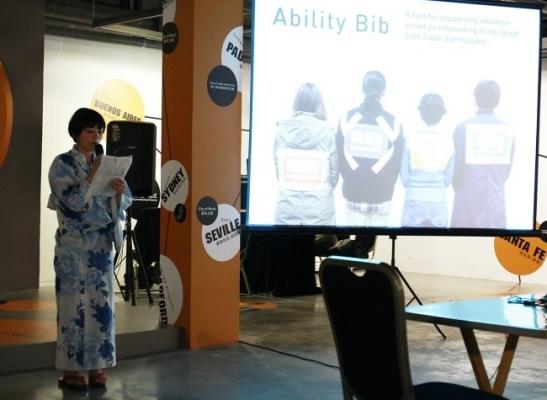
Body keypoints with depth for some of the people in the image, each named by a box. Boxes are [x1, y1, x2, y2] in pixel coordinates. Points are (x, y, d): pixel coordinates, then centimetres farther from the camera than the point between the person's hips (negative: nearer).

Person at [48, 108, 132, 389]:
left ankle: (97, 366, 12)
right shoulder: (62, 164, -3)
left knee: (101, 303, 4)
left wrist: (120, 192, -14)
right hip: (74, 245, -5)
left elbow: (123, 204, 7)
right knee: (74, 303, -3)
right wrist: (91, 177, -15)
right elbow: (71, 202, -15)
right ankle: (70, 369, 3)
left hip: (101, 243, 5)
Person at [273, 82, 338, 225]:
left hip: (287, 202, 2)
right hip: (319, 205, -2)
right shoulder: (326, 131, -7)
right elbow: (334, 170, 0)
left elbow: (277, 166, 3)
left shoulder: (283, 128, -3)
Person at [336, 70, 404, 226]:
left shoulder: (347, 118, -5)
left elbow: (340, 156, -1)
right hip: (381, 197, -1)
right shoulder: (393, 122, -8)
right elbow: (396, 162, -2)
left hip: (353, 194, 1)